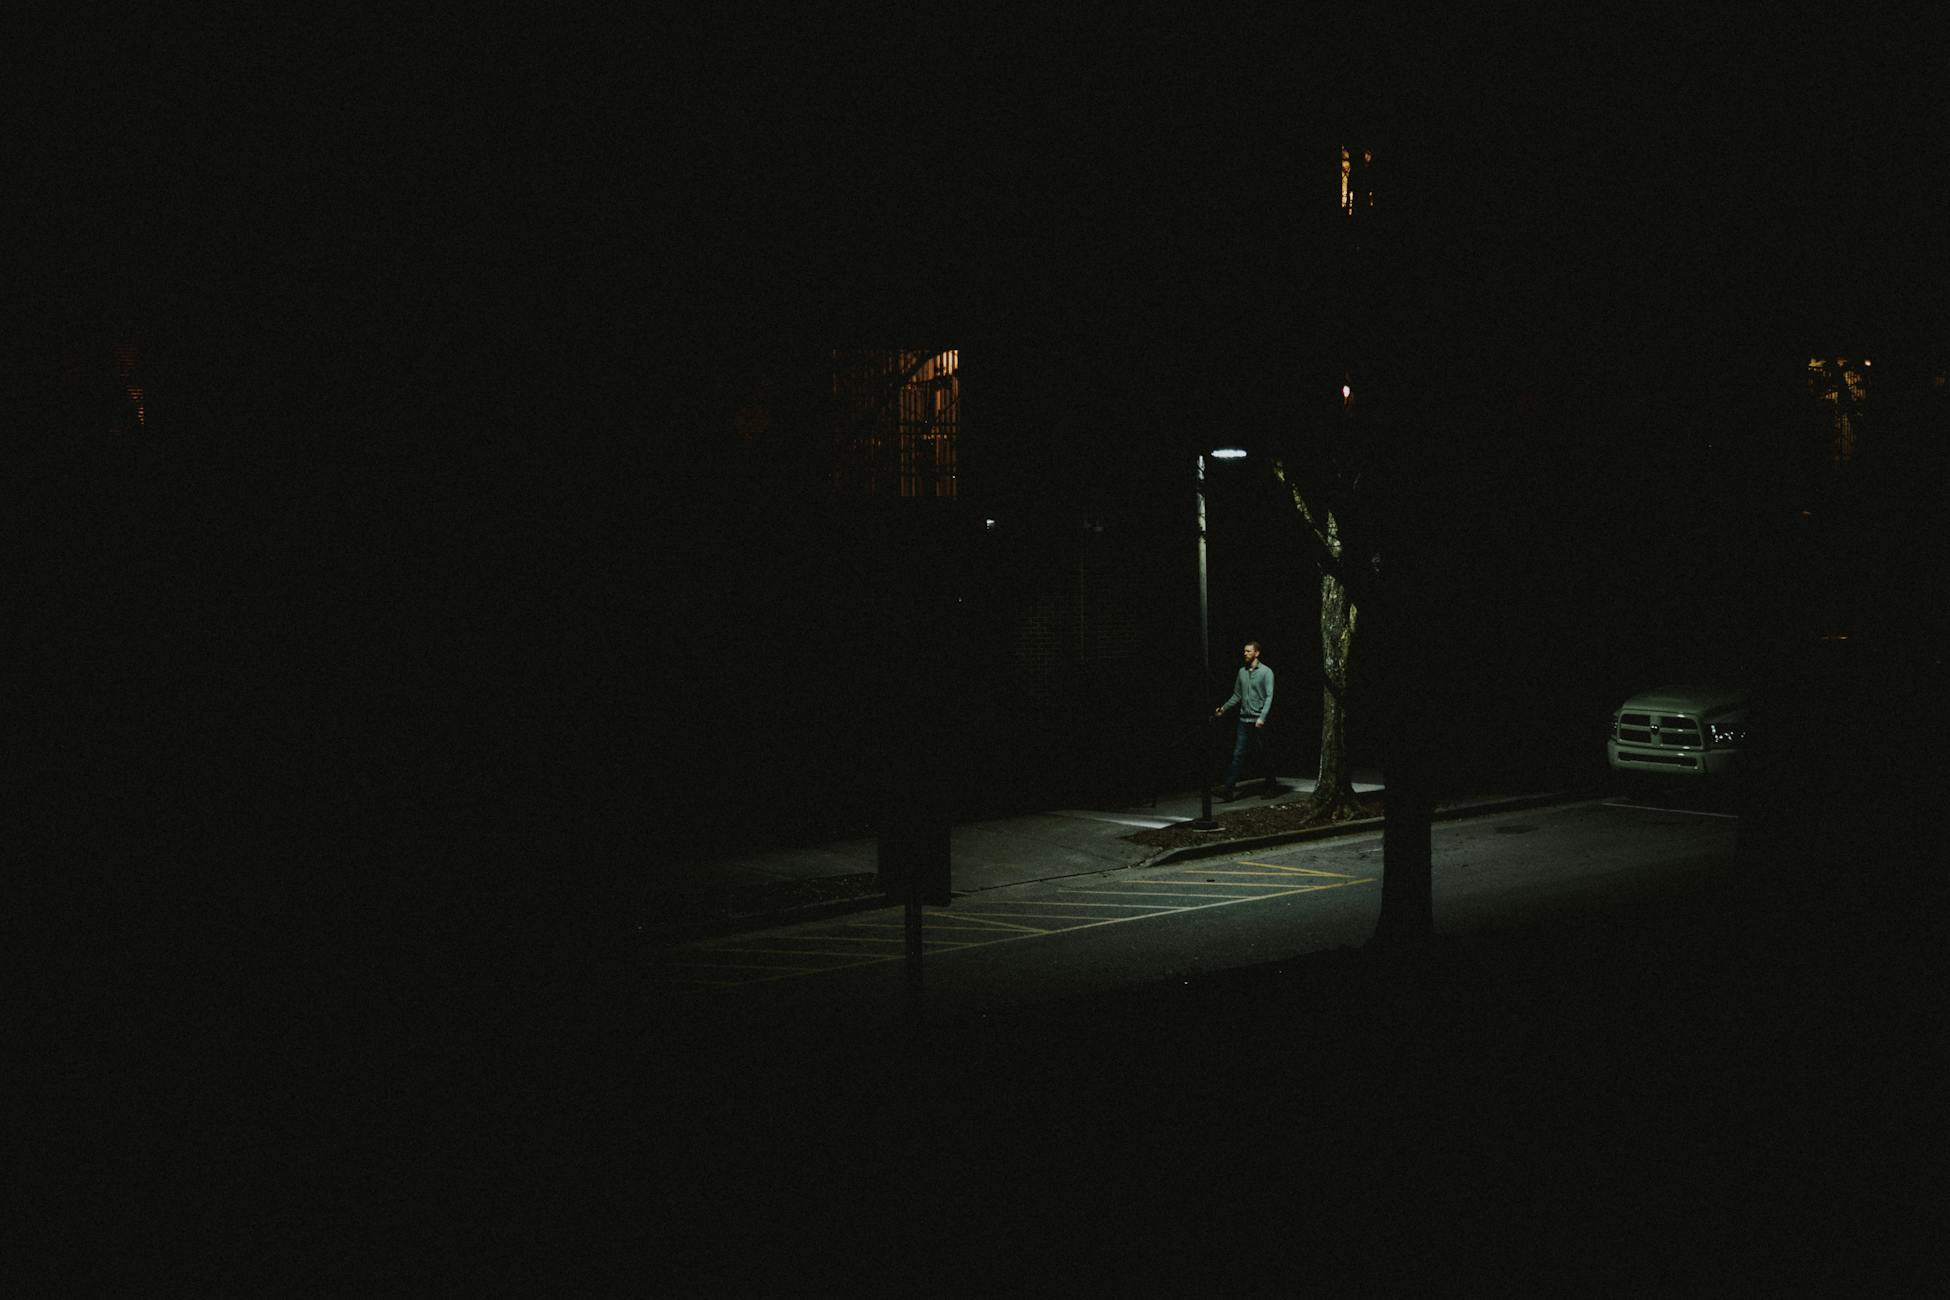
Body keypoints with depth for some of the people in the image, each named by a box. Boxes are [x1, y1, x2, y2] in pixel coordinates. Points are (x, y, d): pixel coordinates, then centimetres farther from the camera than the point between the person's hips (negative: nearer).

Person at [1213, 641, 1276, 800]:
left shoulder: (1266, 672, -4)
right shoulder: (1242, 671, 11)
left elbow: (1269, 696, -10)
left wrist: (1262, 717, -19)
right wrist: (1224, 708, 8)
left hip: (1258, 721, -4)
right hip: (1244, 720, 4)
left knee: (1261, 757, 3)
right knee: (1238, 754, -2)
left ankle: (1271, 786, 18)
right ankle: (1230, 787, -6)